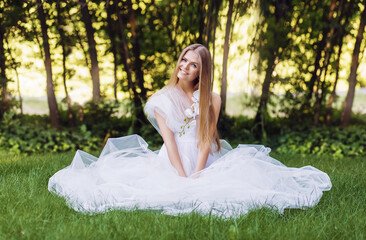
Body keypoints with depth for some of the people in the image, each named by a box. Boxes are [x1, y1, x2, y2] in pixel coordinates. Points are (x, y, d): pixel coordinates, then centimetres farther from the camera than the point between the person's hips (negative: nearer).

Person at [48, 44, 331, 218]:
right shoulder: (163, 98, 1)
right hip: (170, 163, 0)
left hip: (204, 161, 0)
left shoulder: (211, 99, 2)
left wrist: (197, 174, -22)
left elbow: (206, 139, -7)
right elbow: (169, 139, -9)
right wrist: (183, 177, -21)